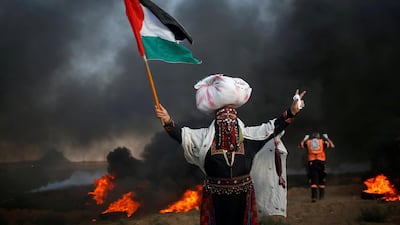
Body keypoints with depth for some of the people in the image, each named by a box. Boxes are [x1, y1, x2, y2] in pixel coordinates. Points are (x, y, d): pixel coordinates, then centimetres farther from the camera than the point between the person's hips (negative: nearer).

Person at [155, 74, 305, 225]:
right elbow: (181, 134, -9)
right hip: (215, 196, -1)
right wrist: (167, 120, -25)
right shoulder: (205, 136, 0)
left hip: (242, 195, 1)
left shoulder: (247, 134, 3)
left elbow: (272, 128, 2)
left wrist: (291, 111, -6)